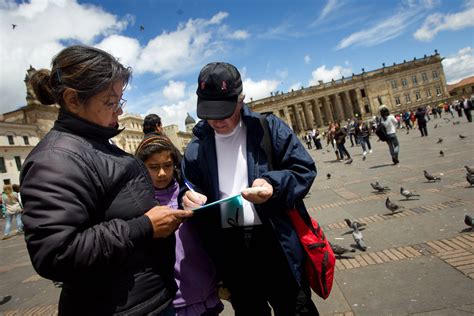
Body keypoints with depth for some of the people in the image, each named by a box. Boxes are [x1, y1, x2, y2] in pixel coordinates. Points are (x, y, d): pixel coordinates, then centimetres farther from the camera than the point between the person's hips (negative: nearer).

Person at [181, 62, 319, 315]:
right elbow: (190, 186, 14)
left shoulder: (268, 127, -4)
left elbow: (304, 169, -4)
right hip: (229, 250, 3)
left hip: (276, 242, -3)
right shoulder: (196, 147, 6)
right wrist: (189, 198, -10)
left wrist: (274, 186, -23)